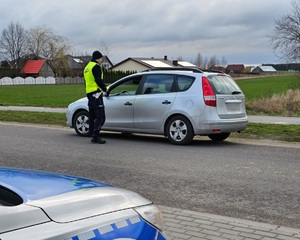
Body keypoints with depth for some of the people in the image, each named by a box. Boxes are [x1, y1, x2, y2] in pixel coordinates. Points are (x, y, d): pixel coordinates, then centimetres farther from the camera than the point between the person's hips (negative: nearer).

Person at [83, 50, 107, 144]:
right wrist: (105, 88, -5)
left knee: (92, 115, 12)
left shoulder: (87, 67, 22)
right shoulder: (96, 66, -8)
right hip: (96, 93, -10)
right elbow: (98, 80, -18)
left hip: (89, 93, 10)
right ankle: (95, 136, -17)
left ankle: (93, 135, 14)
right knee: (100, 116, -12)